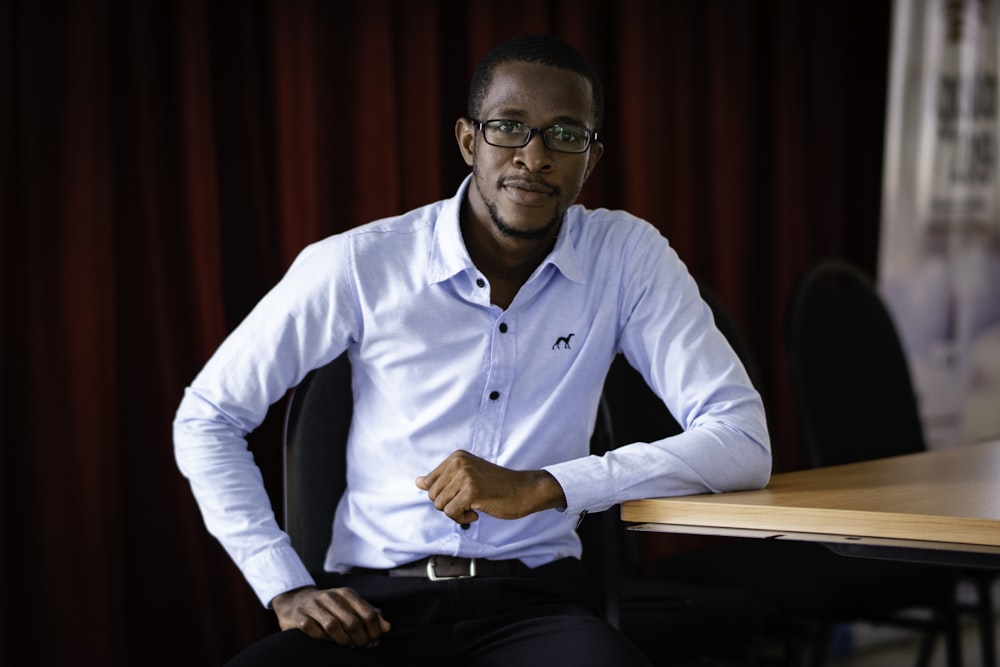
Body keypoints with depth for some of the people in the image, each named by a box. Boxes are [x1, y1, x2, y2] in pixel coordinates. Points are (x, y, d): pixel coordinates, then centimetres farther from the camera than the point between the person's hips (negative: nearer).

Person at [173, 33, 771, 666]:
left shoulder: (628, 256, -1)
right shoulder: (358, 266, -3)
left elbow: (744, 442, -8)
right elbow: (206, 419, 6)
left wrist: (541, 488, -17)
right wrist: (286, 589, -5)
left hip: (534, 603, 0)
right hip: (373, 606, 0)